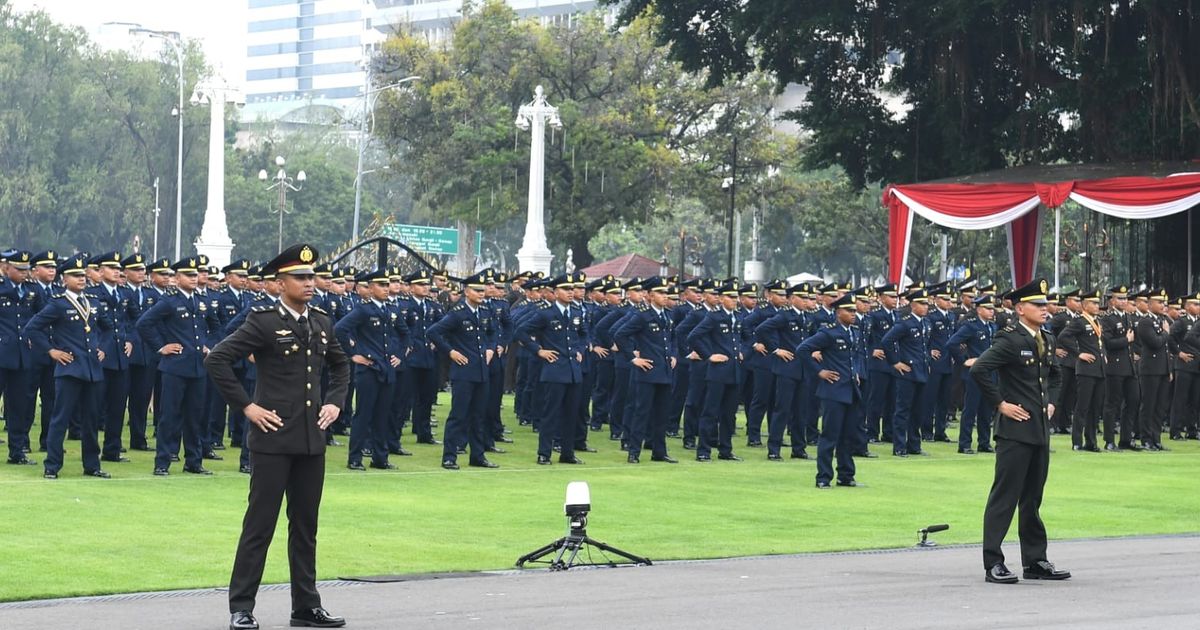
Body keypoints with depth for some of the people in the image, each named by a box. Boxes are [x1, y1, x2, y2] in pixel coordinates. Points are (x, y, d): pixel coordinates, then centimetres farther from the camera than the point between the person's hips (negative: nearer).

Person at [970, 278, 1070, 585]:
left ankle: (1035, 562, 20)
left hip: (1041, 429, 8)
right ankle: (993, 563, -3)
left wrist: (1051, 402, 15)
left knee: (1033, 497, 14)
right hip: (1015, 428, -8)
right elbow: (979, 370, -23)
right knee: (1004, 496, -6)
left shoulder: (1047, 340, 12)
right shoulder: (1010, 339, -13)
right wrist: (1000, 404, -17)